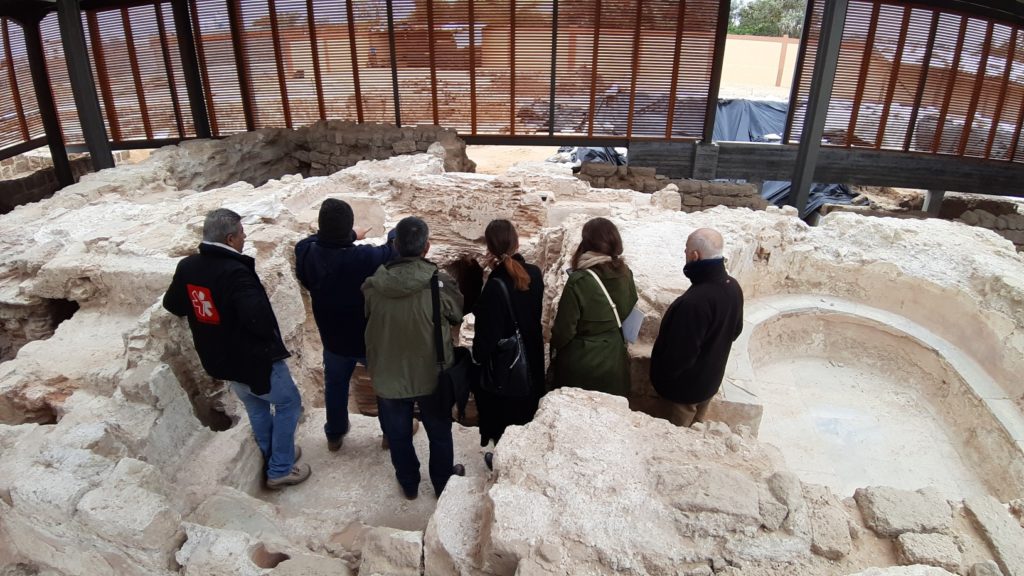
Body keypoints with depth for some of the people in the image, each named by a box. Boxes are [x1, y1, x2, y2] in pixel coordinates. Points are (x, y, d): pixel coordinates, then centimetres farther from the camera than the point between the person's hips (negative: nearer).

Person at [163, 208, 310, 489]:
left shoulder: (187, 267, -4)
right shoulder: (235, 272, -29)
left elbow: (172, 305, 12)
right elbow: (259, 318, -37)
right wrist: (270, 338, -16)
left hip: (220, 361, 8)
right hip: (255, 359, -8)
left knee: (257, 408, 26)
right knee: (288, 403, 12)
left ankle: (272, 458, 41)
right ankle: (280, 470, 17)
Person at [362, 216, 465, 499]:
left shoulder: (373, 285, -19)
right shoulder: (440, 283, -24)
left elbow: (366, 320, -1)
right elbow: (456, 315, -5)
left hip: (388, 377, 1)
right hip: (432, 375, -1)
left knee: (398, 435, 23)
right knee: (439, 433, 23)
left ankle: (409, 484, 43)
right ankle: (443, 483, 42)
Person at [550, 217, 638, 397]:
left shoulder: (579, 281, -23)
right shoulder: (625, 274, -7)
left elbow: (564, 329, -16)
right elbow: (628, 311, 7)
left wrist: (554, 345, 3)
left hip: (581, 364, -5)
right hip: (614, 361, 5)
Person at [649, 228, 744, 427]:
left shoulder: (694, 301, -37)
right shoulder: (733, 287, -8)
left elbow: (680, 354, -29)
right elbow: (735, 330, 8)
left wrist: (661, 376, -11)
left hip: (687, 384, -8)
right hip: (711, 378, 8)